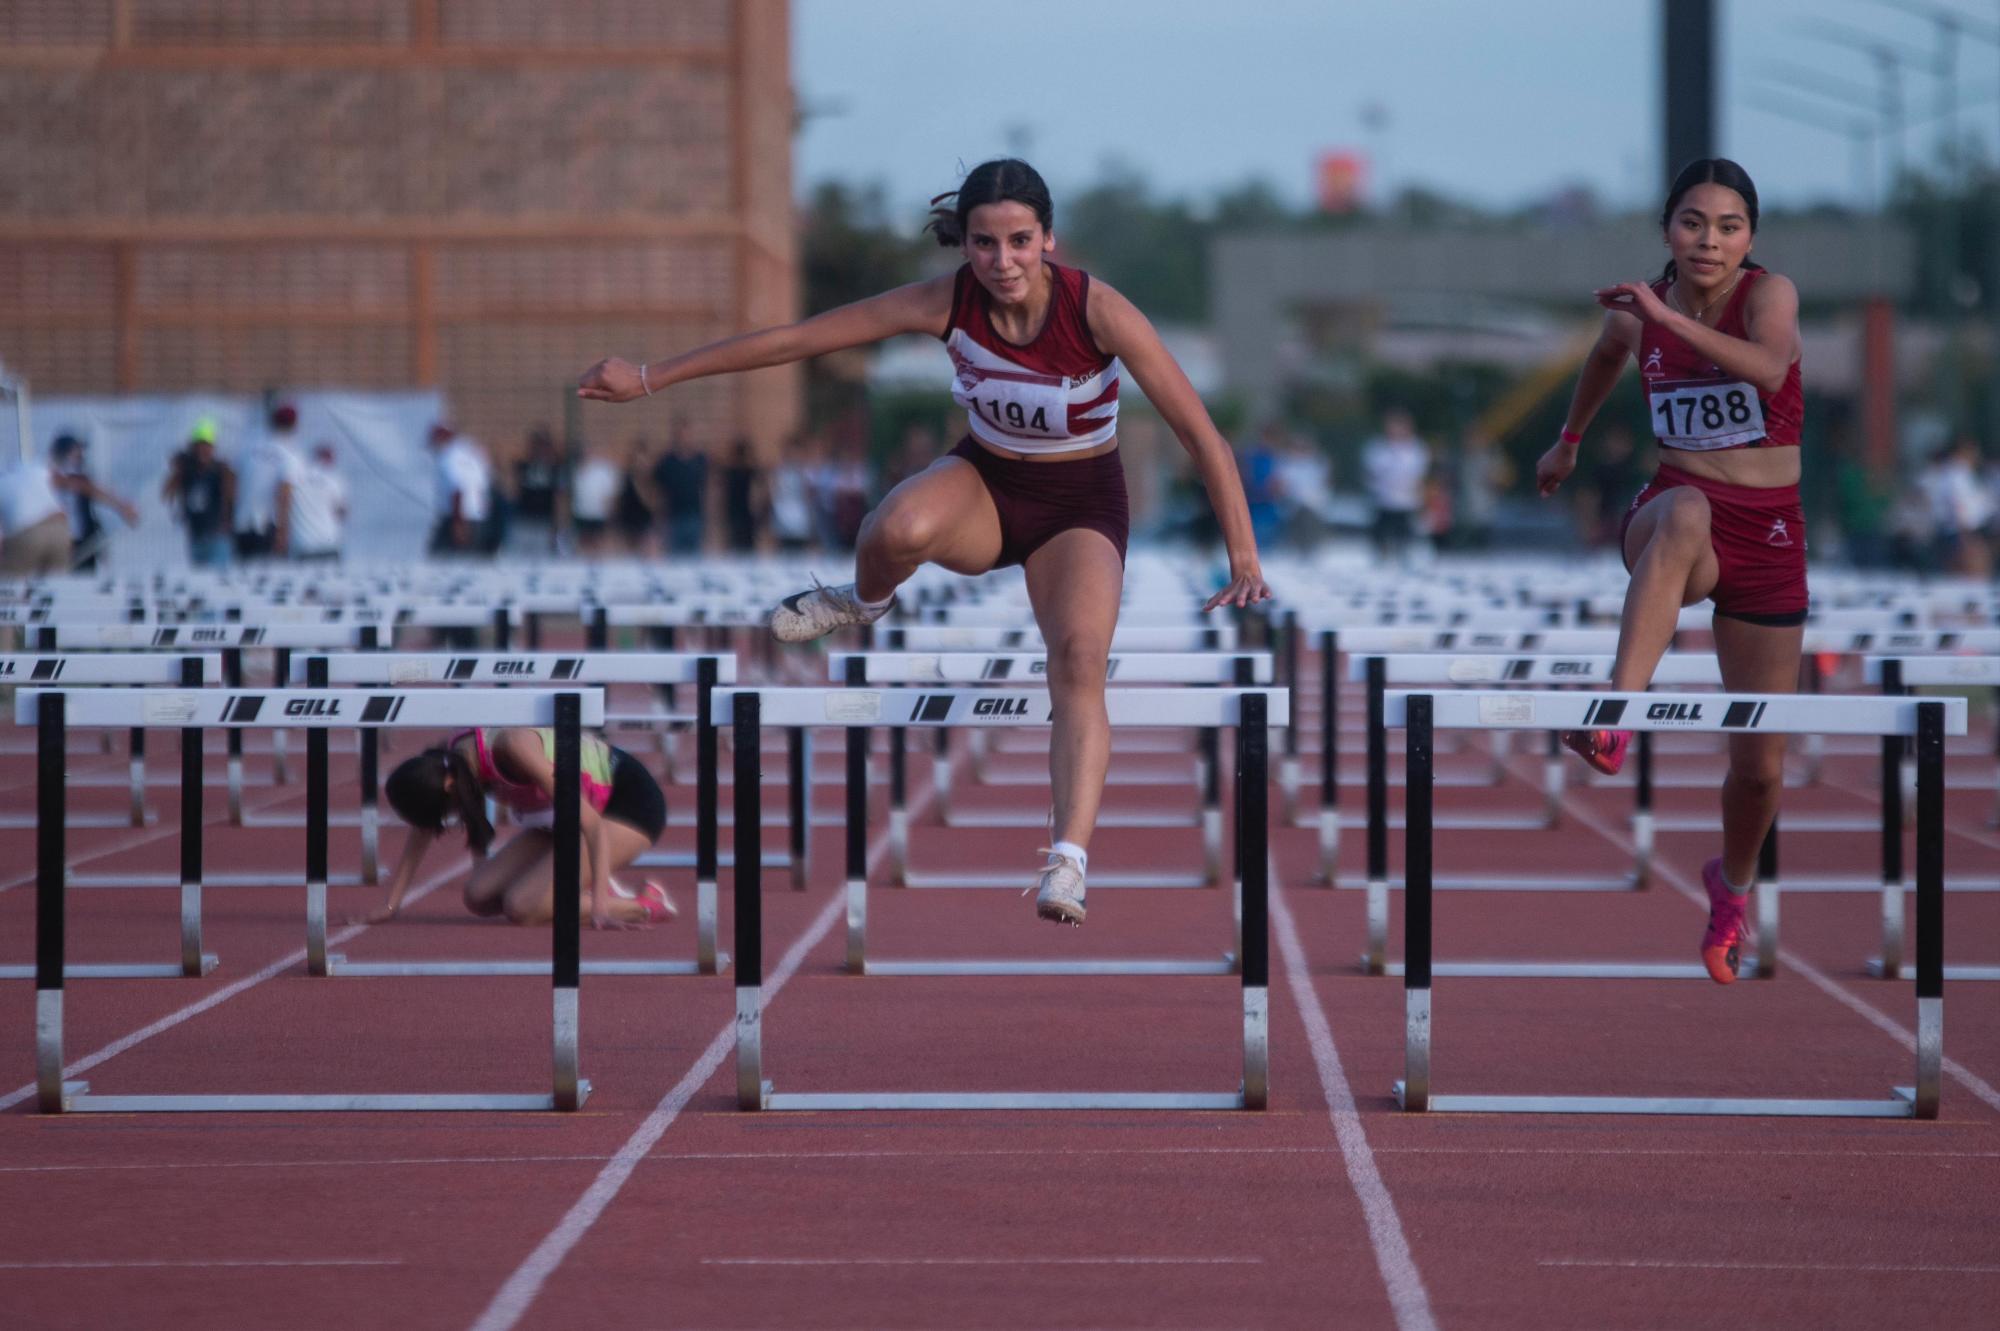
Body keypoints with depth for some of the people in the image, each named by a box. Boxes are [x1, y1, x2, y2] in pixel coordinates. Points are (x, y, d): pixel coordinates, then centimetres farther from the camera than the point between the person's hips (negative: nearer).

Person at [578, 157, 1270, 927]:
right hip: (984, 486, 1)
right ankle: (864, 601, 0)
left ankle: (1068, 864, -35)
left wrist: (1244, 561, -27)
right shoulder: (948, 303, -20)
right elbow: (792, 340, -15)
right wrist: (649, 380, -13)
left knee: (1079, 660, -29)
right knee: (900, 529, -35)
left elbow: (1201, 436, -22)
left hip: (1081, 504, -1)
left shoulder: (1098, 313, -25)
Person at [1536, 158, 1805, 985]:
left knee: (1761, 765, 5)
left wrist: (1667, 317, -35)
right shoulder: (1639, 310, 1)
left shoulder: (1769, 294, -9)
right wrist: (1569, 439, 36)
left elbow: (1770, 368, -32)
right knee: (1685, 512, -42)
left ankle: (1732, 884, 40)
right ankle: (1615, 718, -58)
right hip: (1677, 514, 0)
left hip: (1768, 536, 0)